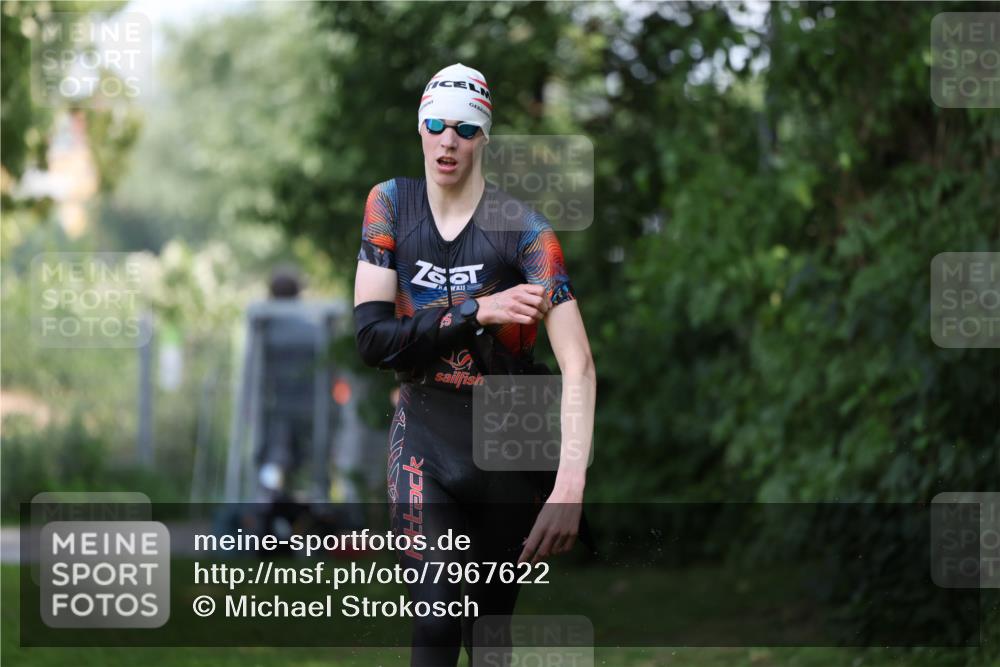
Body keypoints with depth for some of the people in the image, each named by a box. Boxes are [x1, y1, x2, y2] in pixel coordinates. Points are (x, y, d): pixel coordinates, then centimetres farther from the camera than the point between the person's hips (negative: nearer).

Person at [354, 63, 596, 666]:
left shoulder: (523, 228, -12)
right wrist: (476, 312, -20)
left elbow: (578, 365, -21)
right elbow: (372, 336, -8)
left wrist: (570, 486, -34)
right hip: (425, 437, 1)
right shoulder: (392, 204, -2)